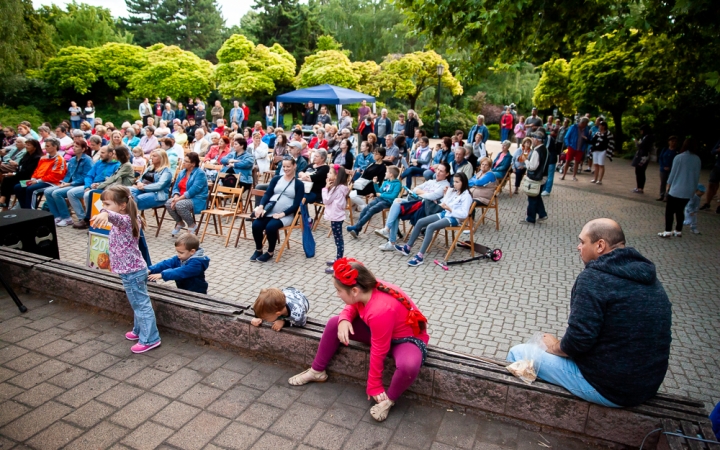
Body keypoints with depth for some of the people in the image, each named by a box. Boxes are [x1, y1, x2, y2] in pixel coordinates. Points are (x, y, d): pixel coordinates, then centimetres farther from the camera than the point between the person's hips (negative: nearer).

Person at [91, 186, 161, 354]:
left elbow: (116, 217, -50)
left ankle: (150, 339, 8)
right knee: (138, 304, 23)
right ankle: (140, 331, 39)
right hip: (135, 269, 11)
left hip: (132, 272, -11)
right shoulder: (128, 219, 8)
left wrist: (105, 214, -71)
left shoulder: (124, 220, -24)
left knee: (141, 305, -1)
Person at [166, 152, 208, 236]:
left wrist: (179, 198, -24)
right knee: (168, 203, -19)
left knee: (179, 205, -33)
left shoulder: (200, 174, -11)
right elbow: (176, 187, 11)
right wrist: (176, 196, -11)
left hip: (197, 200, -7)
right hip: (182, 198, 7)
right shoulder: (182, 172, 13)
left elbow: (193, 190, -21)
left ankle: (192, 225, -9)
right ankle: (180, 222, 6)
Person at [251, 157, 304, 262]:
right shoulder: (276, 179, 14)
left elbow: (296, 205, -4)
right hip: (269, 211, 4)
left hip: (286, 215, -3)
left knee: (270, 227, -32)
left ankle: (270, 252, -6)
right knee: (256, 225, -23)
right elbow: (267, 194, 5)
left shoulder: (299, 184, 4)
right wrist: (260, 206, -15)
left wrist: (282, 214, -16)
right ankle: (258, 250, 4)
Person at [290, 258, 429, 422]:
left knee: (409, 366, -41)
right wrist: (344, 320, -18)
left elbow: (378, 352, -28)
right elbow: (352, 305, 5)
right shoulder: (368, 289, -19)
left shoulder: (381, 311, -40)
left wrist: (374, 386, -15)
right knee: (334, 323, -1)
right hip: (379, 330, 8)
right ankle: (317, 371, 16)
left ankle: (389, 399, -9)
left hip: (407, 338, -7)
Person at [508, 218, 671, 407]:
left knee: (518, 353, 5)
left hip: (607, 389, -9)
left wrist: (555, 347, -2)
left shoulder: (593, 278, -22)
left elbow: (578, 341, -24)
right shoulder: (649, 278, 5)